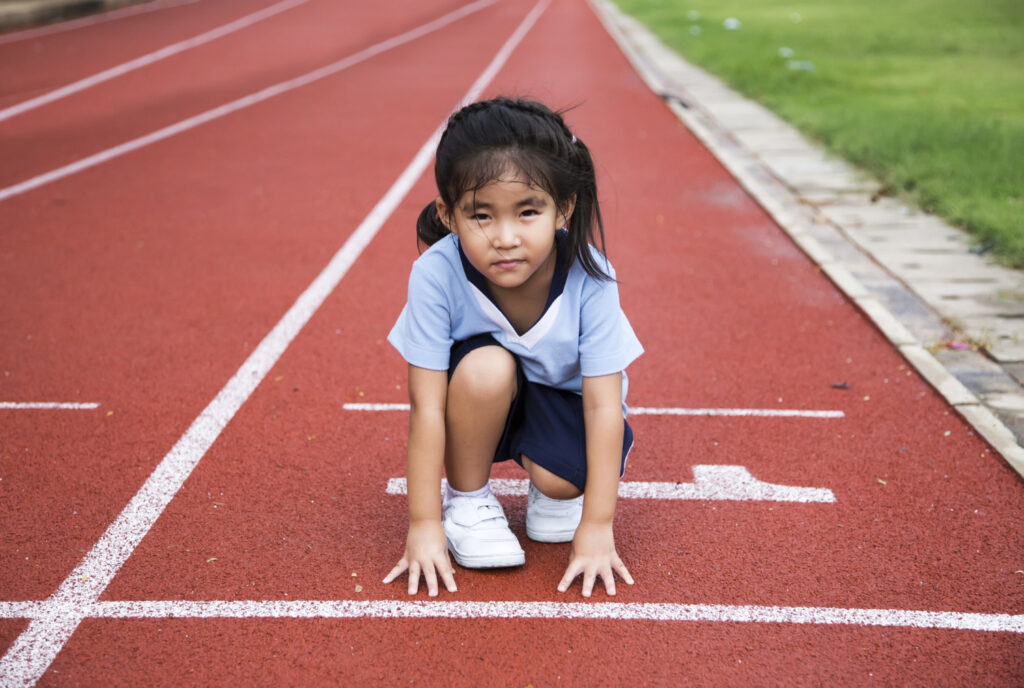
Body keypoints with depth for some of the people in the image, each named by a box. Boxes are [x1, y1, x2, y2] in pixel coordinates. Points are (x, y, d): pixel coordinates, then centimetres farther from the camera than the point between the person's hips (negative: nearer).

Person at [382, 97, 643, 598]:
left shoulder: (589, 279, -29)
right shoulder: (436, 274, -30)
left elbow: (603, 405, -25)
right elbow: (426, 406, -26)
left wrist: (597, 527, -26)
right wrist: (424, 525, -25)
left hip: (562, 398, 0)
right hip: (478, 401, 0)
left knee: (562, 475, -30)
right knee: (485, 366, -34)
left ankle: (550, 494, 10)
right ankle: (467, 499, -7)